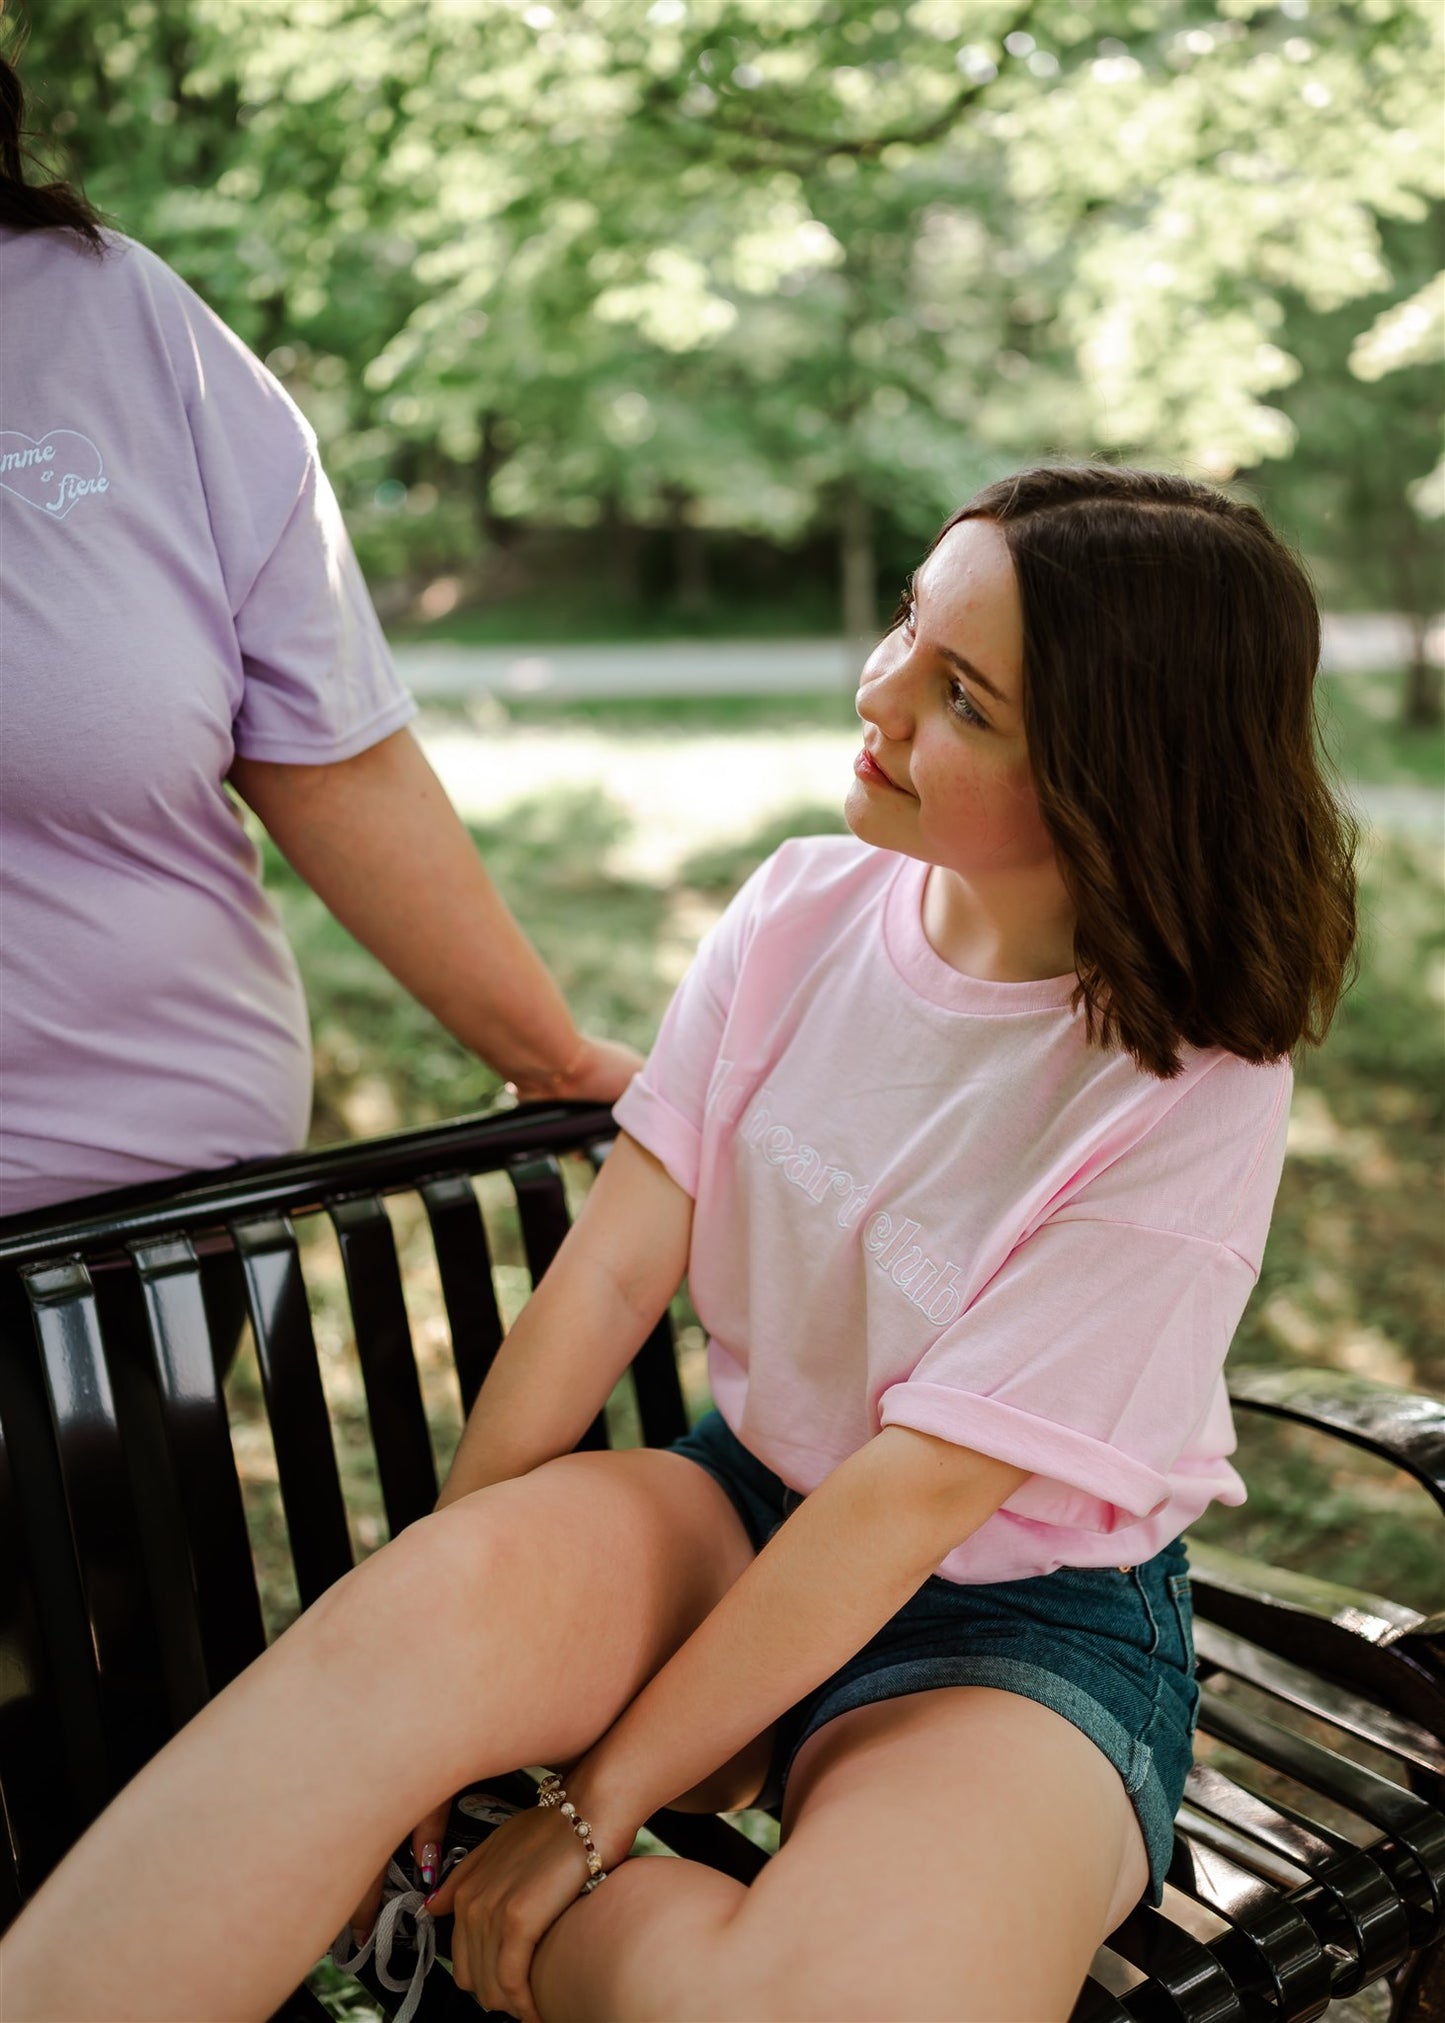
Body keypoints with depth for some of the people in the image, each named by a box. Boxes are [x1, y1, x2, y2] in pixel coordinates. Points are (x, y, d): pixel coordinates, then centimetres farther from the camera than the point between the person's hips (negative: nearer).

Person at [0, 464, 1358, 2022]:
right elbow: (612, 1266, -8)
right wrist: (429, 1623, -14)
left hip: (1025, 1619, -3)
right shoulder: (804, 908, -4)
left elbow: (918, 1491, -20)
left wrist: (596, 1811, -18)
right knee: (422, 1604, -29)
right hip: (749, 1512, 4)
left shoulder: (1191, 1087, -19)